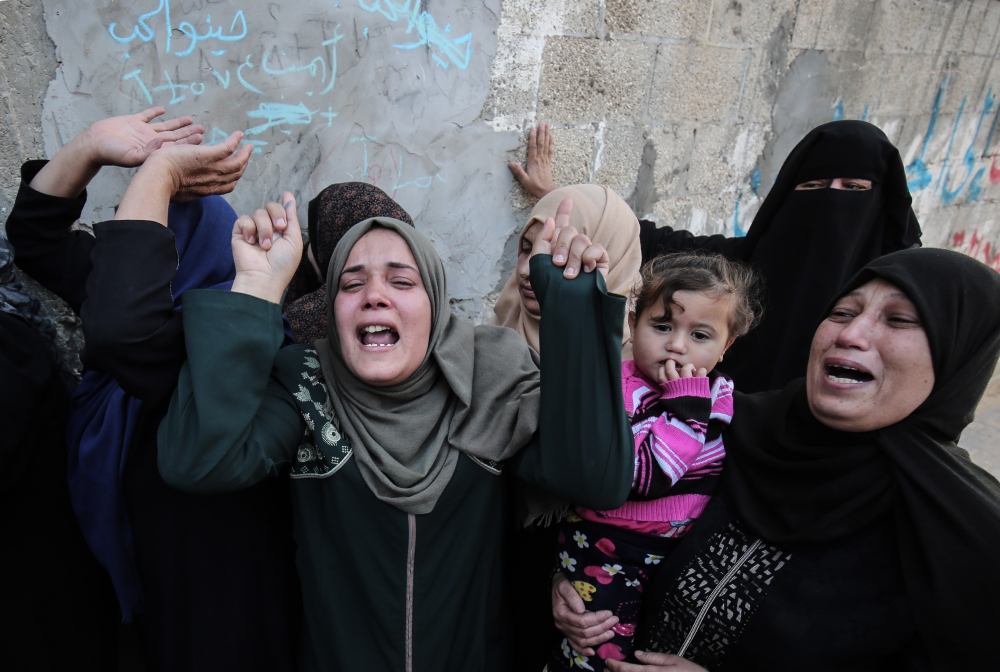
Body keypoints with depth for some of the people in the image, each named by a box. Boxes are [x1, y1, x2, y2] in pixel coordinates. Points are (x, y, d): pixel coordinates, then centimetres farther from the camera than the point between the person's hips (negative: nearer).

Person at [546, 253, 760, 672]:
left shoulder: (722, 397, 1)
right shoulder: (615, 389, -18)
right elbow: (645, 477, -30)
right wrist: (687, 402, -28)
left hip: (687, 556, 6)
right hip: (609, 557, -5)